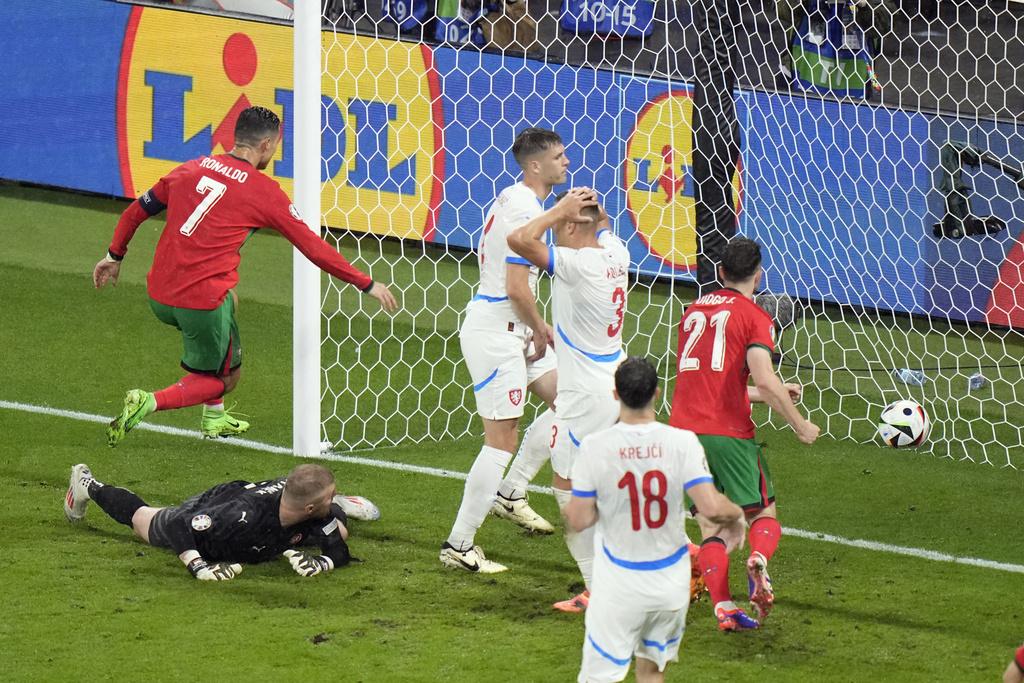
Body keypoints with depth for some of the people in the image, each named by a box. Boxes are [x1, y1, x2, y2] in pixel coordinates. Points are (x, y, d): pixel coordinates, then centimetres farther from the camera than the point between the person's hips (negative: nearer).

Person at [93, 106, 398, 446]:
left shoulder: (191, 169, 11)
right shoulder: (264, 191, -3)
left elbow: (136, 211, 19)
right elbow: (313, 248, 0)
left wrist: (115, 255, 34)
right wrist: (367, 284, 8)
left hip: (159, 297, 6)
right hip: (203, 302, -6)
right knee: (224, 378, 16)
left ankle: (214, 418, 35)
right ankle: (147, 403, -10)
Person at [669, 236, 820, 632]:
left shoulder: (694, 311, 19)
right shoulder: (755, 317, -1)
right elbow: (765, 380, -16)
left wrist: (771, 393, 36)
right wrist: (800, 425, -4)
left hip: (684, 430, 5)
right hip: (729, 434, -5)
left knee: (710, 528, 7)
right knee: (763, 515, 8)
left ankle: (723, 607, -9)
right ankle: (758, 563, -23)